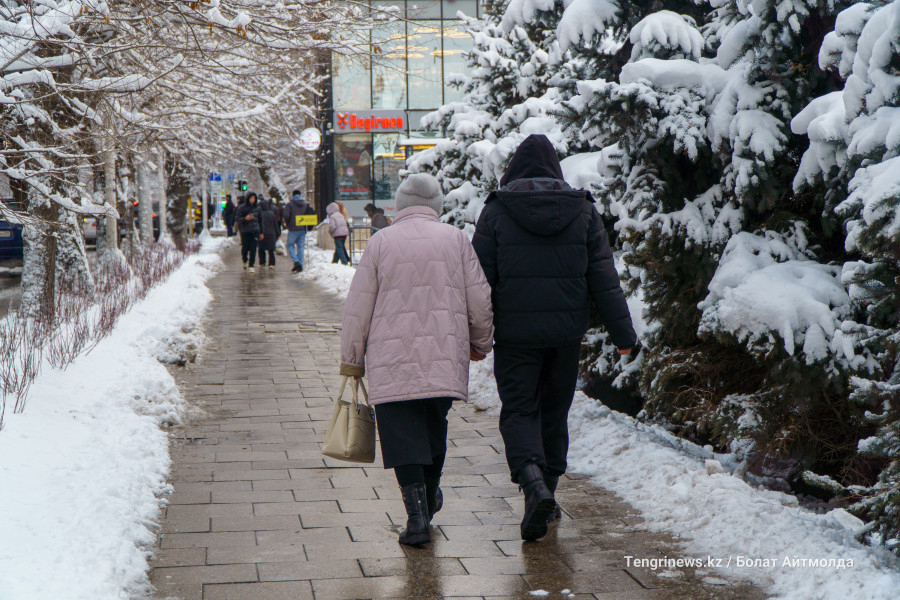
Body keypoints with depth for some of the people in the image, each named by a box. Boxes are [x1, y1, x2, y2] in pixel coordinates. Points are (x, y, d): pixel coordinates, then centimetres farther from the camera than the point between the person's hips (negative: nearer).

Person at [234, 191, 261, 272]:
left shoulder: (257, 207, 7)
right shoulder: (242, 208, -4)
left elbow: (260, 219, 15)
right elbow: (236, 219, -5)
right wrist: (245, 218, -22)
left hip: (255, 231, 2)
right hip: (245, 231, -2)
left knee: (253, 249, -6)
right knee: (245, 248, 3)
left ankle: (251, 266, 0)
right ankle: (245, 261, 33)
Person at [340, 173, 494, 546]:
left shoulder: (380, 242, 2)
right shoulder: (455, 239, 5)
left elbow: (357, 308, 1)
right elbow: (480, 299, 5)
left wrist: (351, 359, 10)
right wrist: (481, 342, 21)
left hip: (393, 361, -2)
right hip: (445, 355, 2)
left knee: (402, 434, -2)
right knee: (434, 427, 20)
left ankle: (417, 514, -12)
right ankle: (429, 498, 34)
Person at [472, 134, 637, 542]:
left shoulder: (496, 211, -3)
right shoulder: (583, 210, 3)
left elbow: (480, 278, -3)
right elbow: (603, 277, 1)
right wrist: (622, 332, 4)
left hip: (514, 333, -2)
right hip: (567, 332, 3)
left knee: (518, 410, 3)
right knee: (555, 411, 15)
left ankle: (533, 482, -23)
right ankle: (547, 497, 23)